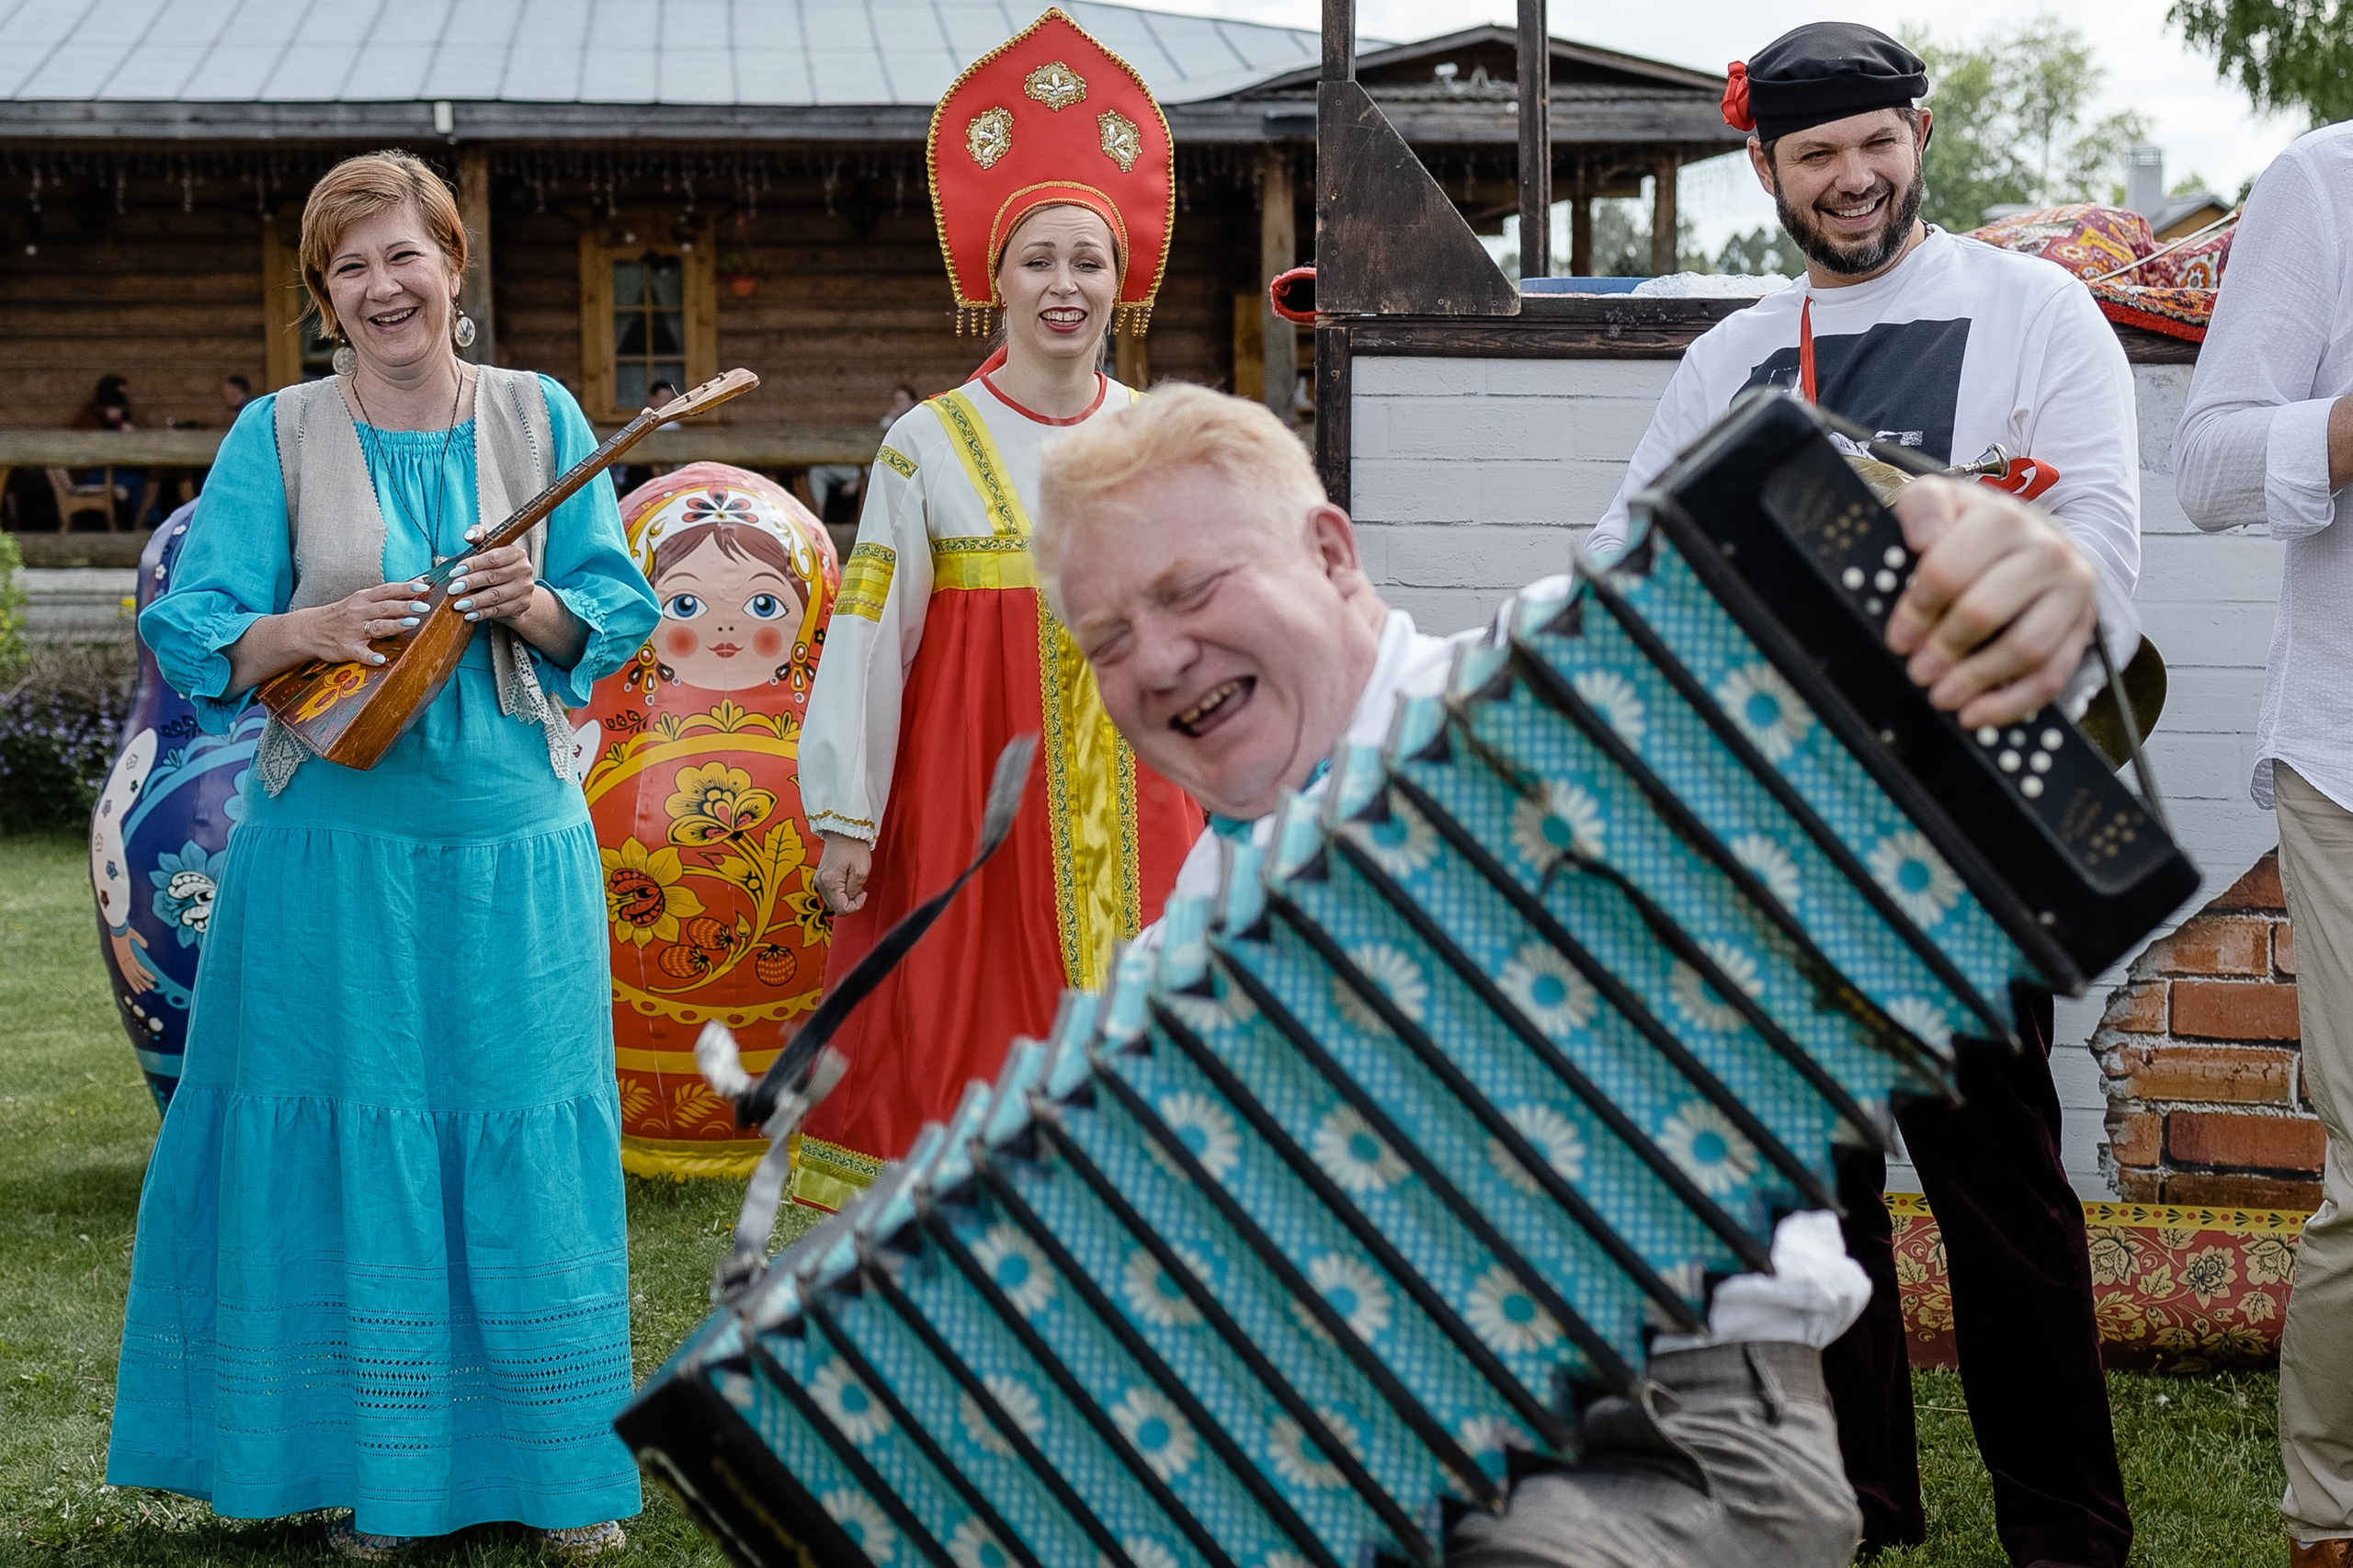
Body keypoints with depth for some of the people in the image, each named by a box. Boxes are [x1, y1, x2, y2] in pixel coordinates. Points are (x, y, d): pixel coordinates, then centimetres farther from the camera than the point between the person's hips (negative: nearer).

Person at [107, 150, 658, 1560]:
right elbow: (190, 635, -2)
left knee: (524, 1138, 5)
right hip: (336, 845, -1)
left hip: (515, 835, 1)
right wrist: (314, 627, -21)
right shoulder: (277, 437, 2)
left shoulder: (539, 417, 6)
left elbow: (620, 611, 5)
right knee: (355, 1148, 3)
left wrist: (535, 606, -15)